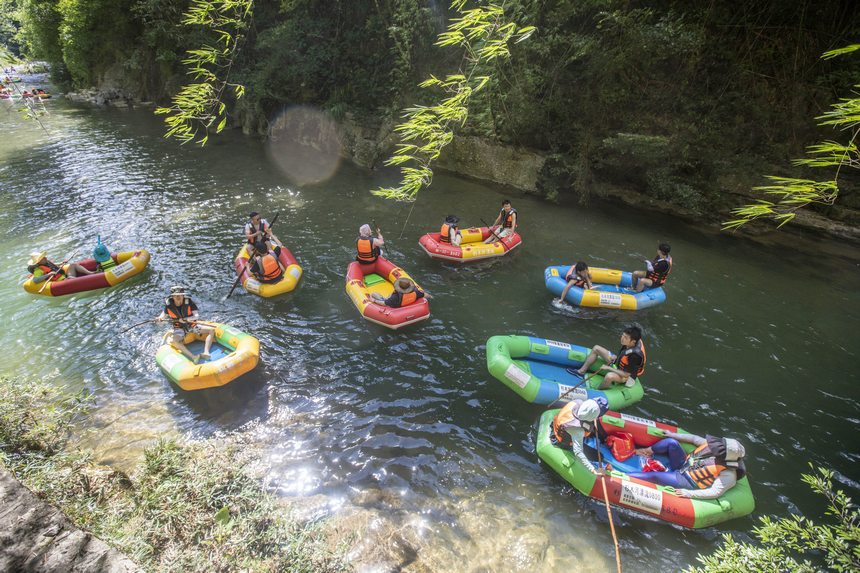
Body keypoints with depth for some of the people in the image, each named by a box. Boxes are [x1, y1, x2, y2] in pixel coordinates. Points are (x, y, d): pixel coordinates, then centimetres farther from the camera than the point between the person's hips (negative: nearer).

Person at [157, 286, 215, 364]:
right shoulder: (169, 305, -9)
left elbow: (197, 316, -17)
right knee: (175, 342, -35)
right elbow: (164, 314, 9)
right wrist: (160, 318, -13)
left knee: (212, 330, -18)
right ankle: (193, 357, -49)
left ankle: (206, 352, -34)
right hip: (179, 328, -1)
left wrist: (185, 319, -32)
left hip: (191, 325, 1)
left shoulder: (189, 302, -14)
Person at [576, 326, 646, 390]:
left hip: (627, 375, -9)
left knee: (610, 376, -43)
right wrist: (616, 357, -6)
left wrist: (609, 368, -23)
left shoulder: (635, 355, -38)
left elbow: (626, 374, -30)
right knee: (596, 348, 5)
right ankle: (582, 371, 9)